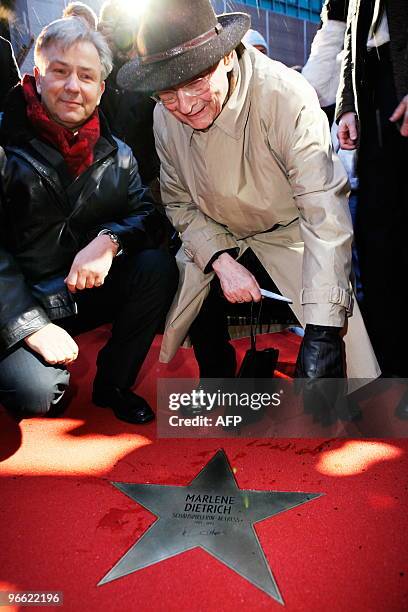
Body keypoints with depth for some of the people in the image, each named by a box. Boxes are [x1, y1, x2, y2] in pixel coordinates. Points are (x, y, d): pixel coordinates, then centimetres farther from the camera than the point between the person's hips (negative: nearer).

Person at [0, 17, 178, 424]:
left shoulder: (115, 153, 4)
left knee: (159, 268, -20)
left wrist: (110, 239, -24)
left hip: (89, 293, 4)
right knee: (35, 394, -26)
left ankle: (113, 384, -1)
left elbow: (146, 214, 0)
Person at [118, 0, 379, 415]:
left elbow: (325, 215, -33)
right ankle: (219, 376, 19)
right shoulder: (165, 117, -11)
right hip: (218, 239, 5)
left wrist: (322, 329, -39)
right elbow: (180, 203, 0)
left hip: (290, 232, -4)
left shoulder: (286, 97, -28)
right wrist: (221, 261, -19)